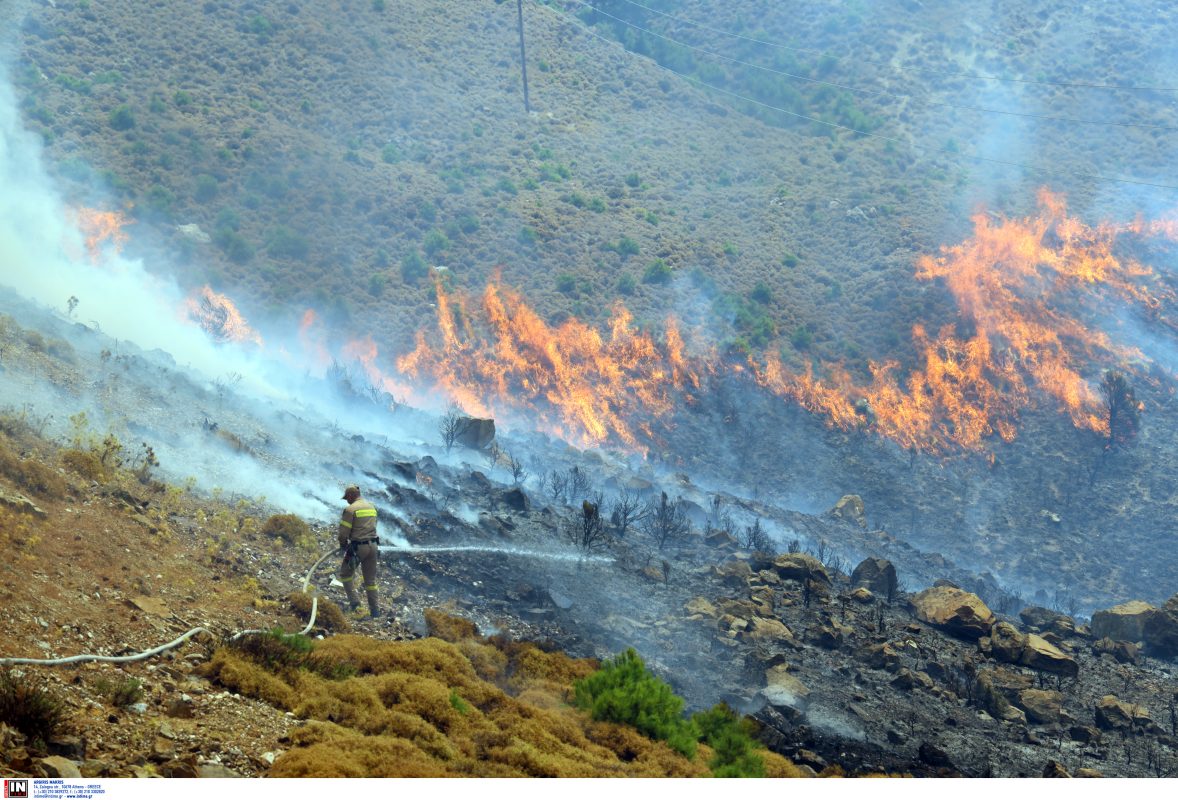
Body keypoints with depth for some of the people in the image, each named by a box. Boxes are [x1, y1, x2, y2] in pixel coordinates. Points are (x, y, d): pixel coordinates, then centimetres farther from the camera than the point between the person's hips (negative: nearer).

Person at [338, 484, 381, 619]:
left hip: (358, 547, -6)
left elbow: (344, 532, -11)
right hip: (373, 545, 6)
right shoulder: (372, 507, 11)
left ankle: (354, 602, 4)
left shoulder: (351, 509, -11)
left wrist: (343, 545, 7)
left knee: (346, 573, 15)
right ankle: (375, 610, 13)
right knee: (371, 580, 13)